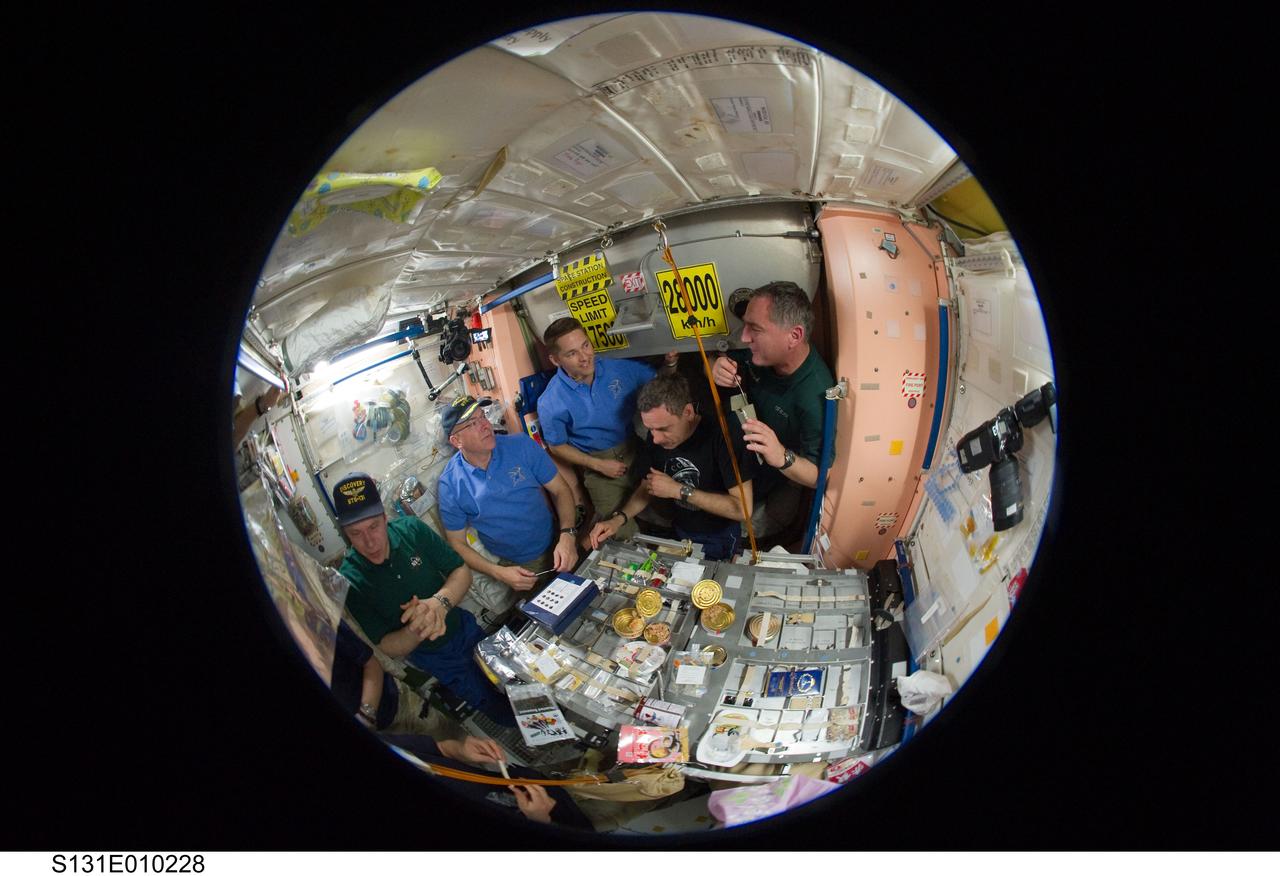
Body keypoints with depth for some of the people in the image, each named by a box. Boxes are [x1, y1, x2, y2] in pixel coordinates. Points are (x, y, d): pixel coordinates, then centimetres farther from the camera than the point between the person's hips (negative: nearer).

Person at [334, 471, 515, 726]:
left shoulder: (411, 530, -20)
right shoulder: (350, 581, -26)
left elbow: (462, 571, -15)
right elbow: (386, 646, -21)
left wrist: (440, 603, -37)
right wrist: (415, 632, -44)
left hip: (465, 629, 3)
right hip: (434, 658, -3)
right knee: (505, 714, 6)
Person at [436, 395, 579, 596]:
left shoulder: (521, 445, -8)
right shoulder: (450, 484, -12)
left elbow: (560, 490, -3)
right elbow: (457, 543, -4)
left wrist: (567, 535, -20)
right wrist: (498, 573, -18)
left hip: (555, 547, 2)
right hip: (514, 567, -2)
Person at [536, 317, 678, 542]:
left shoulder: (619, 368, -9)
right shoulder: (550, 403, -18)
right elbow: (557, 446, -4)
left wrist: (669, 364, -15)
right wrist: (597, 465, -13)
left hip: (637, 453, 3)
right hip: (601, 470, -3)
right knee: (625, 537, -1)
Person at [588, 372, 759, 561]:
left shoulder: (724, 434, -25)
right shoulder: (657, 435, -7)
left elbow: (742, 509, -26)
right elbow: (647, 486, 8)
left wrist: (678, 491, -25)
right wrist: (618, 518, -11)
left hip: (719, 538, -5)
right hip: (680, 531, 5)